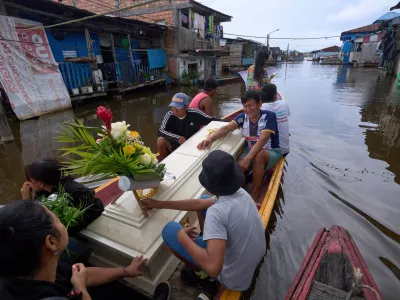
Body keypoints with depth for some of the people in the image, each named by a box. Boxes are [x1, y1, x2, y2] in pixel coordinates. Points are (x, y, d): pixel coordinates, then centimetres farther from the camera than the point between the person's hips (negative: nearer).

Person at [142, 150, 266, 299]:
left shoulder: (217, 212, -35)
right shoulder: (240, 193, -8)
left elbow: (213, 268, -40)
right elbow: (199, 203, 1)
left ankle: (200, 272, 17)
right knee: (204, 199, 9)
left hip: (235, 277, -7)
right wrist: (160, 204, 6)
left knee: (169, 230, -5)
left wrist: (182, 237, -24)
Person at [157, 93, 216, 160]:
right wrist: (177, 137, -34)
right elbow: (161, 131, -21)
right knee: (161, 140, -24)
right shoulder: (170, 115, -11)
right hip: (176, 146, 1)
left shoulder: (194, 113, -15)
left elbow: (212, 121, -9)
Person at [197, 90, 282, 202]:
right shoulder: (242, 117, -5)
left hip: (271, 152, -3)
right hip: (251, 150, 4)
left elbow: (263, 139, -31)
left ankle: (254, 194, -21)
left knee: (259, 156, -38)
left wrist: (247, 158, -43)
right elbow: (226, 128, -18)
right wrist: (210, 138, -39)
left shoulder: (269, 116, -18)